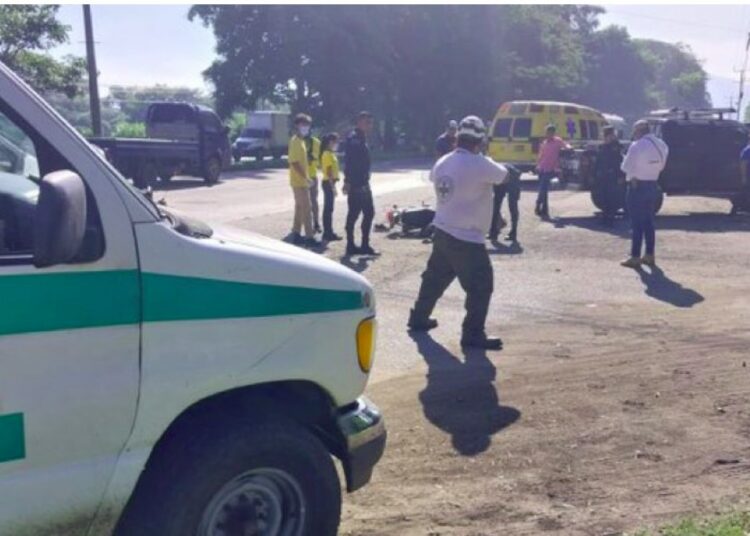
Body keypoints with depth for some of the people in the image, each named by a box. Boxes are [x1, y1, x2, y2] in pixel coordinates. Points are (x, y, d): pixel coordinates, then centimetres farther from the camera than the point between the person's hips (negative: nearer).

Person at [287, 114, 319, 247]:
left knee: (300, 207, 13)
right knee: (306, 208, -9)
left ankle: (296, 235, 18)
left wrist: (305, 177, 17)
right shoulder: (295, 142, -16)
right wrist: (305, 177, -23)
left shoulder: (300, 141, 15)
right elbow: (294, 162, -23)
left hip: (301, 181, 10)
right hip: (299, 181, -10)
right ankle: (309, 237, -8)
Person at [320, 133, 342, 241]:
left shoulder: (330, 154, 14)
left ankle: (328, 232, 17)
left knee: (328, 208, 12)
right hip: (328, 183, -10)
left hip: (329, 183, 10)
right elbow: (329, 172, -20)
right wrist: (333, 187, -21)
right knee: (328, 209, -6)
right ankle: (328, 233, -3)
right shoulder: (328, 154, -15)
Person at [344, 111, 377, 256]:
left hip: (363, 183, 10)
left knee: (369, 212, 10)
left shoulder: (362, 139, 17)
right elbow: (349, 162, -20)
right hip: (356, 184, -10)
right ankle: (351, 245, 4)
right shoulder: (353, 138, -13)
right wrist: (348, 182, -24)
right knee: (353, 214, -3)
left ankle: (365, 245, 16)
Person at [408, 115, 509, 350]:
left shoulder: (443, 162, 4)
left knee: (435, 277, 24)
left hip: (442, 231, 8)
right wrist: (490, 165, 16)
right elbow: (504, 176, -3)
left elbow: (433, 178, 25)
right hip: (467, 237, -8)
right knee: (481, 286, 1)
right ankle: (473, 334, 4)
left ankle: (418, 318, 36)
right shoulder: (481, 165, -18)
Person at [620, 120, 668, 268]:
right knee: (648, 222, 15)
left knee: (637, 223, -3)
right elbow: (661, 165, 5)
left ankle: (635, 257, 0)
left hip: (637, 186, -7)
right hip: (653, 185, 7)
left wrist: (633, 177, 2)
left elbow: (627, 167, -15)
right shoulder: (661, 145, 6)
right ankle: (650, 255, 19)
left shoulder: (637, 146, -15)